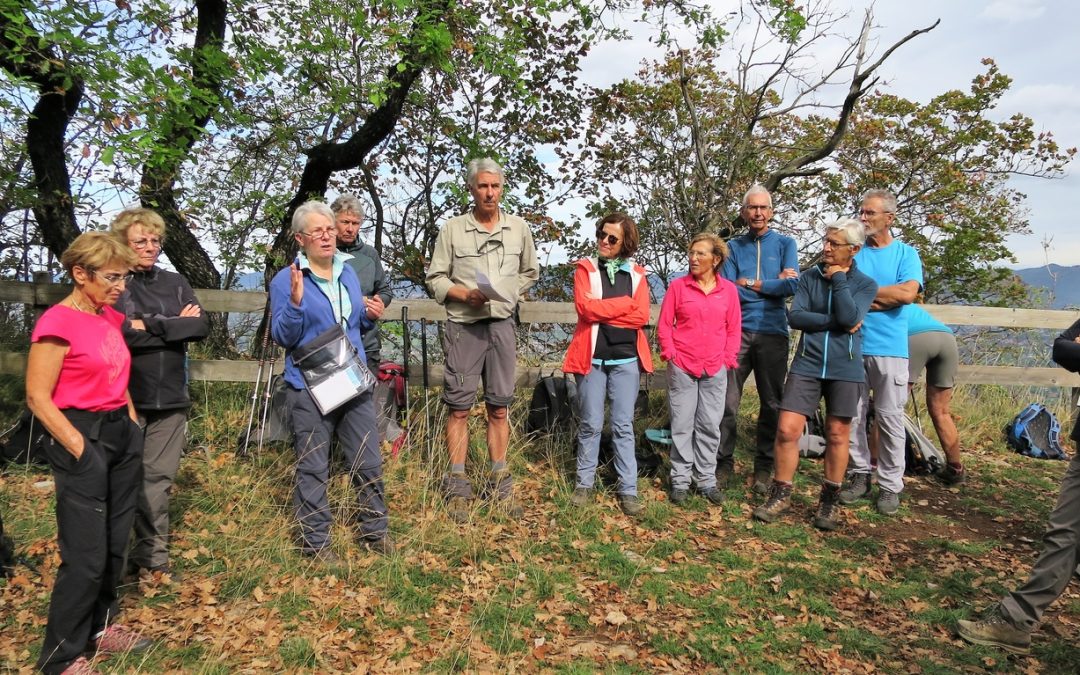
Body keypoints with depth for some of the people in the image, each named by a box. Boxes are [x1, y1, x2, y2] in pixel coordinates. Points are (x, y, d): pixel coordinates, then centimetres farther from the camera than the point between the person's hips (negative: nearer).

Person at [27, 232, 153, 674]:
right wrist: (81, 449, -15)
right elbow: (37, 398, -15)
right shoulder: (58, 322, -15)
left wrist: (133, 428, 12)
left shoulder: (112, 317, 9)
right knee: (86, 554, -1)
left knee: (115, 544, 16)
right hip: (85, 439, -8)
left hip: (122, 435, 8)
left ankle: (101, 626, 33)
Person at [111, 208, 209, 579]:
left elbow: (201, 326, -1)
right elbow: (120, 333, -15)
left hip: (170, 396, 4)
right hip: (126, 396, -3)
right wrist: (174, 326, -9)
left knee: (159, 476, 7)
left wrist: (151, 325, -10)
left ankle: (152, 554, 18)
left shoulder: (175, 283, 12)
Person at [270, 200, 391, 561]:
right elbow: (283, 337, -11)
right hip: (310, 388, -5)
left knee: (369, 463, 10)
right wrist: (295, 303, -26)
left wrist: (371, 315, 0)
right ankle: (315, 541, 19)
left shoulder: (348, 273, 11)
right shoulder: (286, 280, -6)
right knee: (313, 468, 5)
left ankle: (373, 530, 27)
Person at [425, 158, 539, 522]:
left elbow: (530, 272, 20)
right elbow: (435, 278, 1)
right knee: (459, 407, 0)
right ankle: (457, 488, 9)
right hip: (462, 325, -2)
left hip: (501, 325, 3)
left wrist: (511, 294, 6)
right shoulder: (452, 229, -1)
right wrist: (465, 294, -15)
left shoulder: (519, 228, 7)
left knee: (499, 408, 8)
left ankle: (500, 485, 18)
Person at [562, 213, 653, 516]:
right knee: (591, 424, 5)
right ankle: (584, 484, 18)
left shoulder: (637, 273, 9)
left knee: (623, 425, 3)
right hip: (591, 357, -1)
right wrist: (626, 302, -9)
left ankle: (628, 490, 8)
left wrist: (600, 311, -9)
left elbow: (641, 316, -4)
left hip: (626, 358, 1)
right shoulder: (585, 268, 4)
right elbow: (585, 308, -12)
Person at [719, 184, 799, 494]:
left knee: (771, 404, 7)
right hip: (737, 331, 0)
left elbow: (791, 286, -9)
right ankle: (724, 463, 10)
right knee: (727, 401, -2)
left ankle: (764, 467, 18)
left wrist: (749, 283, -6)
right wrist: (771, 284, -8)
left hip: (772, 334, 0)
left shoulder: (784, 243, 7)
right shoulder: (734, 246, 8)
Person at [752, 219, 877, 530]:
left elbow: (849, 318, -17)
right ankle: (781, 494, 11)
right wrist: (834, 321, -14)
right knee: (787, 430, -5)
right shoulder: (809, 277, 6)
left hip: (845, 368, -1)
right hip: (807, 364, 1)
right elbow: (795, 317, -6)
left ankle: (830, 501, 22)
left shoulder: (865, 284, 2)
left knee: (837, 435, 7)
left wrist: (839, 279, -9)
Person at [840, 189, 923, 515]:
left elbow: (907, 293, -12)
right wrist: (884, 297, -9)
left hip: (889, 348, -2)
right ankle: (860, 475, 19)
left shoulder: (906, 254, 4)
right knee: (852, 417, 5)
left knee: (890, 418, 2)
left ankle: (890, 485, 12)